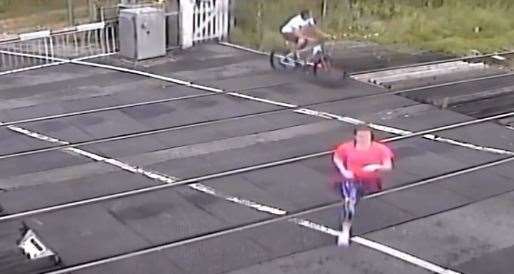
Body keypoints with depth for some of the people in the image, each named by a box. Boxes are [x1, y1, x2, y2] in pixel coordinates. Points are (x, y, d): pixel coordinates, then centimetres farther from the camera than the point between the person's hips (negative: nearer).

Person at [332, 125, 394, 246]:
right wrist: (343, 170, -1)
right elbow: (336, 158, 16)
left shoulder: (380, 149, -1)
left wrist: (377, 167, -22)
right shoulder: (347, 147, 1)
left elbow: (388, 166, -1)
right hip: (352, 180, -2)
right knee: (350, 200, -28)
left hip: (371, 182, 2)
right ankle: (345, 230, -32)